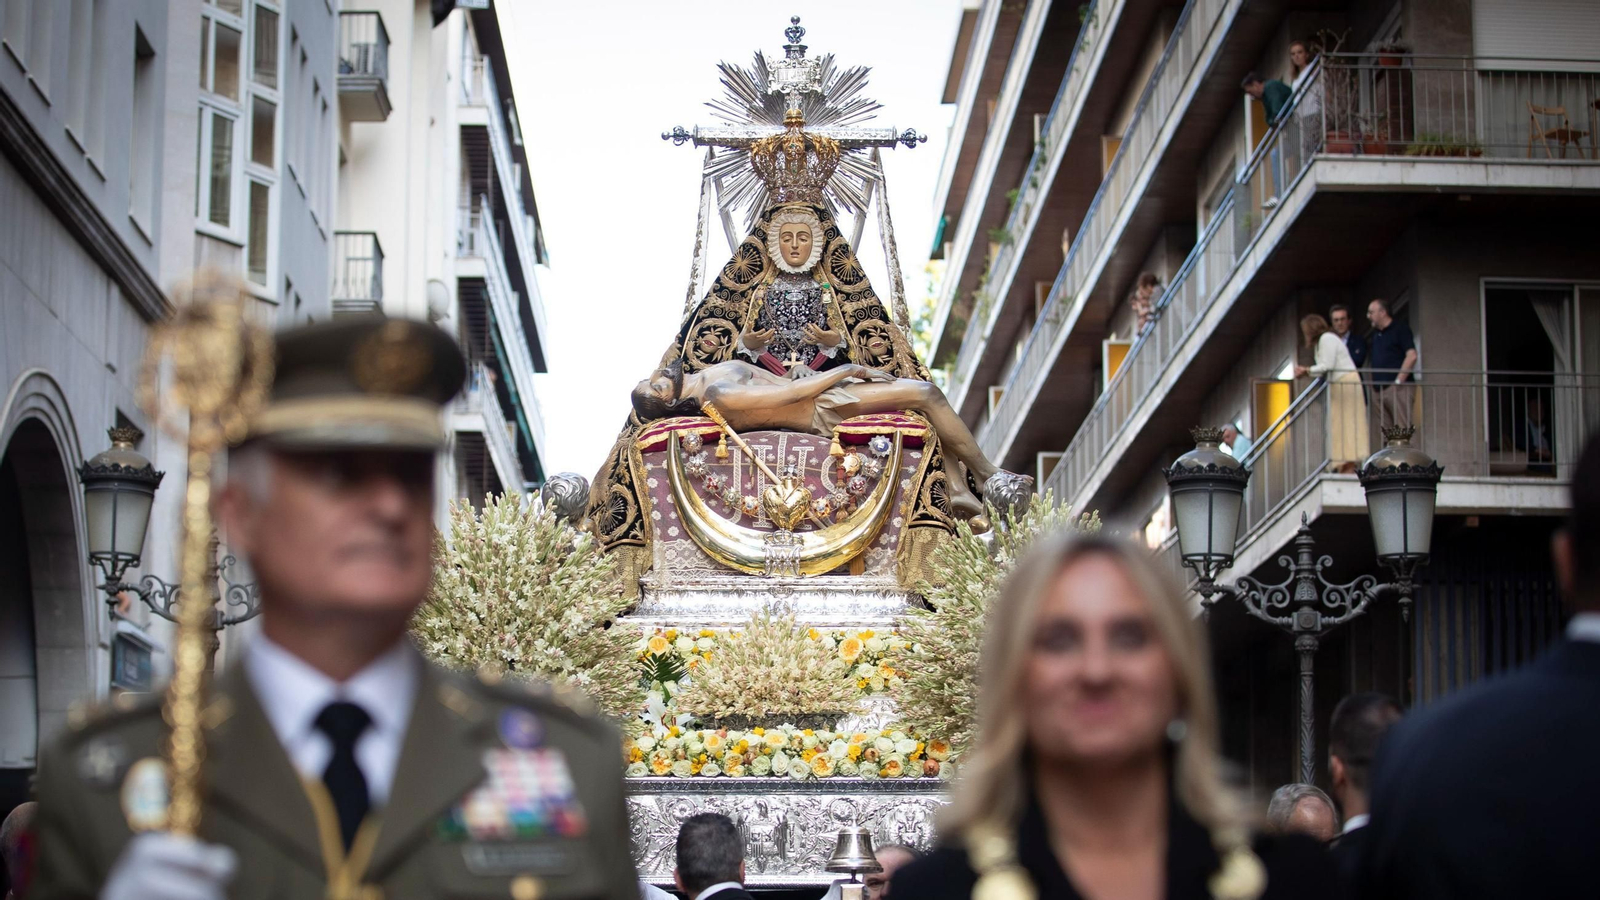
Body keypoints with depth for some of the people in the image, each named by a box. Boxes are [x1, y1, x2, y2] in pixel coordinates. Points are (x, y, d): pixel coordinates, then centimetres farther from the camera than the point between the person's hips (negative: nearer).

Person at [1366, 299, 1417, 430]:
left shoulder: (1400, 329, -1)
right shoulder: (1373, 335, 20)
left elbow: (1411, 356, -10)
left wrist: (1398, 381, -14)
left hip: (1396, 388, -7)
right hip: (1378, 389, 7)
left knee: (1402, 428, -12)